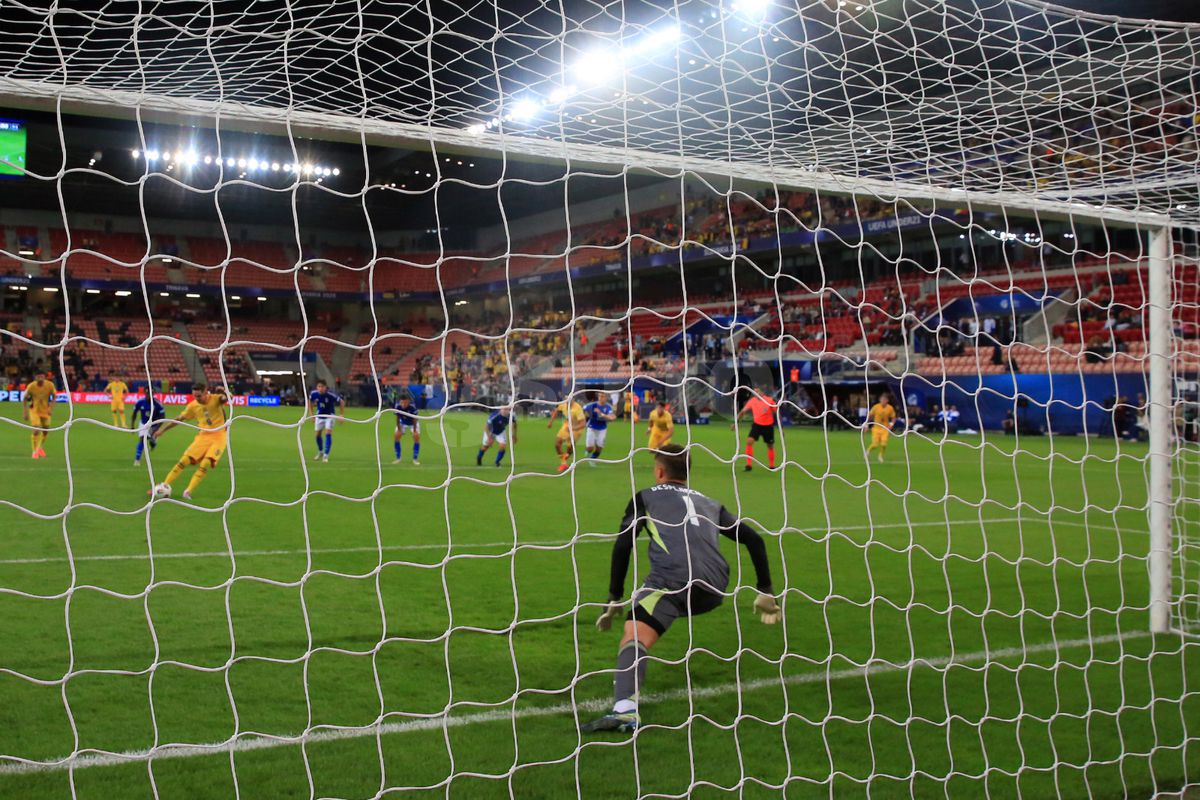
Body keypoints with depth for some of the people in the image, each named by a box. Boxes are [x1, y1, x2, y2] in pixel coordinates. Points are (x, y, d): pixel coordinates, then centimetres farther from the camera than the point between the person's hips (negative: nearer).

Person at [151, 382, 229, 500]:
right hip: (203, 436, 4)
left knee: (204, 464, -20)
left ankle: (188, 492, -16)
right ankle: (164, 486, 1)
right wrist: (162, 430, 11)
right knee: (184, 461, -7)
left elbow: (227, 398, -31)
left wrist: (223, 392, -53)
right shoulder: (193, 406, 1)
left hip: (219, 436, -4)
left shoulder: (215, 399, -11)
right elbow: (179, 419, 12)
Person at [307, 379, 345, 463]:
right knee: (318, 434, 11)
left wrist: (341, 415, -14)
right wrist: (311, 414, 2)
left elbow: (342, 402, -15)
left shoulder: (330, 395, -28)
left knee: (328, 434, -16)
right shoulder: (313, 394, -18)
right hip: (319, 416, 4)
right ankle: (320, 452, 35)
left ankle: (326, 455, -12)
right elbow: (310, 402, 4)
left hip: (330, 416, -4)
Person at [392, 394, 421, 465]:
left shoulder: (412, 406, -39)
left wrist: (414, 431, -26)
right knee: (397, 437, -11)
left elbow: (415, 419, -27)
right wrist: (399, 429, -18)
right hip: (402, 423, 2)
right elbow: (398, 419, -18)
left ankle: (415, 459, -6)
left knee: (417, 437, -18)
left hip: (413, 423, -2)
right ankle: (398, 458, 5)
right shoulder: (397, 406, -32)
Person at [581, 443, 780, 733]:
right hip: (715, 591, 5)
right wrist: (765, 592, 35)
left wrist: (615, 598, 17)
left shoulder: (645, 497, 24)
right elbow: (754, 539, 30)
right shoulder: (710, 504, 34)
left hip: (674, 577, -5)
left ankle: (625, 710, -45)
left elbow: (622, 546, 13)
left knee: (634, 637, -18)